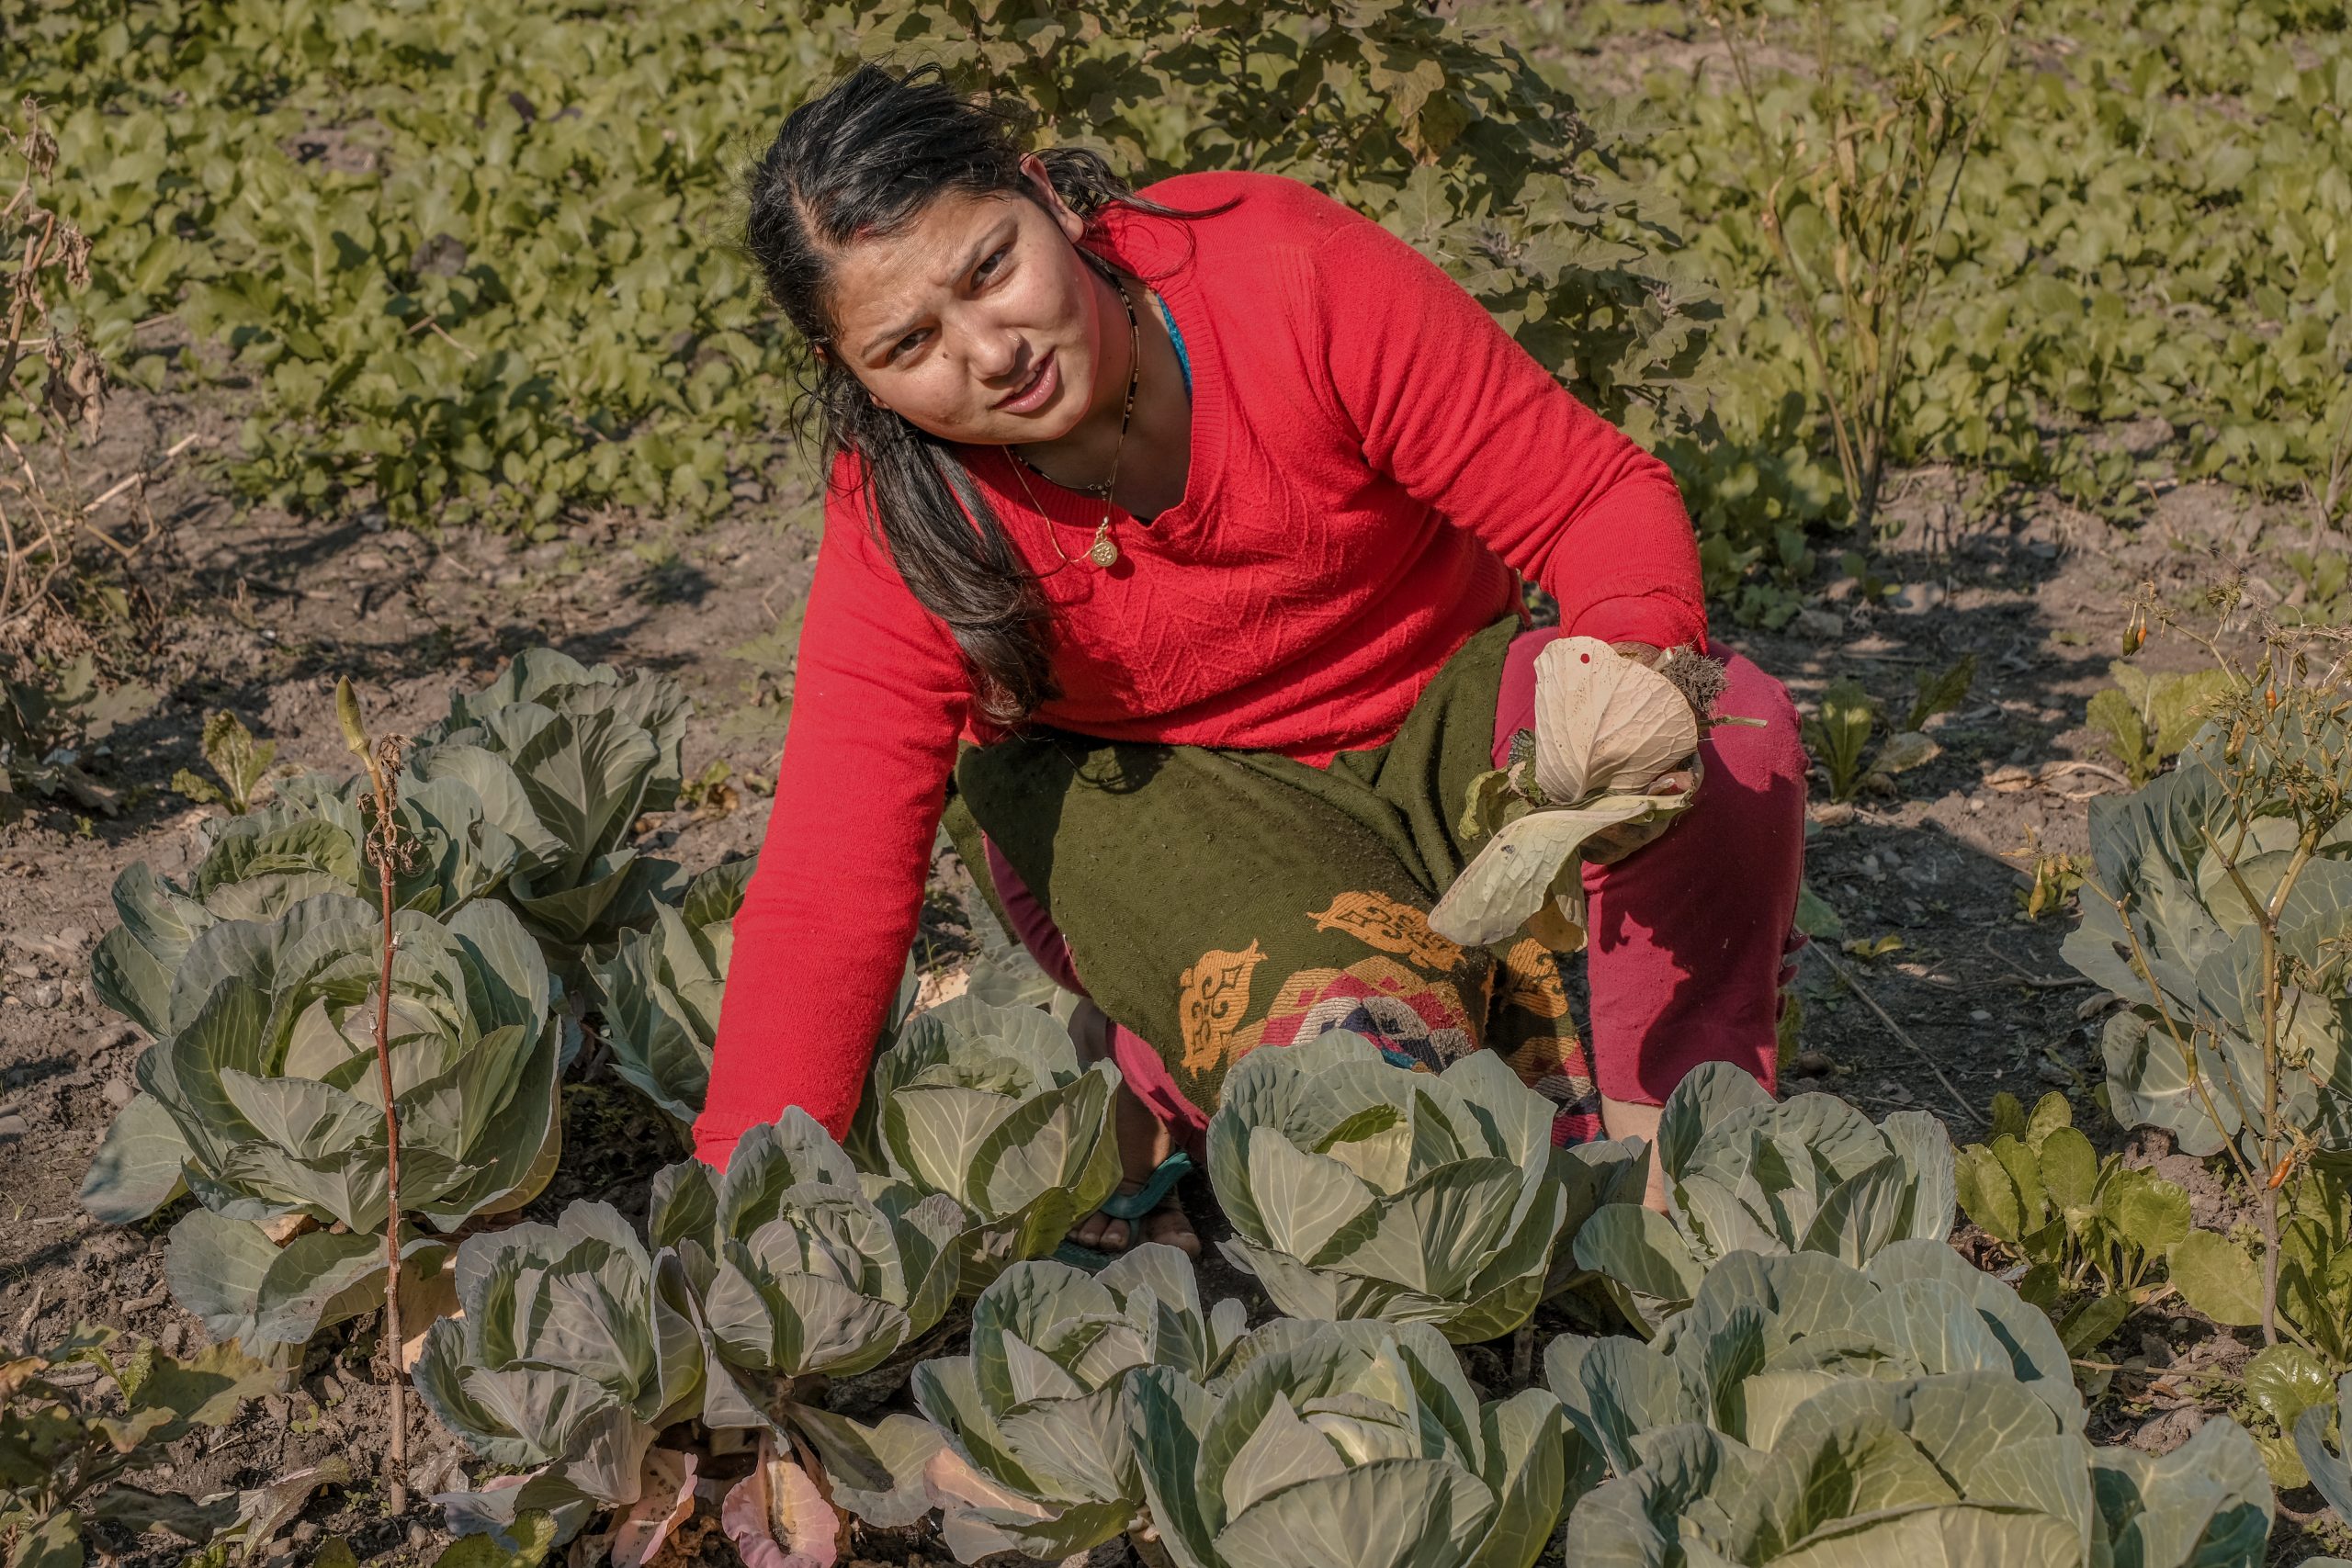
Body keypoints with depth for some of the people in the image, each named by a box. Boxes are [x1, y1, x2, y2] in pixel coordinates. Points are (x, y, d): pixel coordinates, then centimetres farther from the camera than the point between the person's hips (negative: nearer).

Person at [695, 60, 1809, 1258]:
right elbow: (824, 889, -24)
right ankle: (1149, 1076, -1)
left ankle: (1646, 1150, -14)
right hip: (1147, 787, -1)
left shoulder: (1293, 271, -26)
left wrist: (1639, 655, -44)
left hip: (1438, 711, 2)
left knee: (1729, 721, -29)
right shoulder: (902, 524, -22)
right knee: (1360, 1032, -34)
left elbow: (1603, 498, -21)